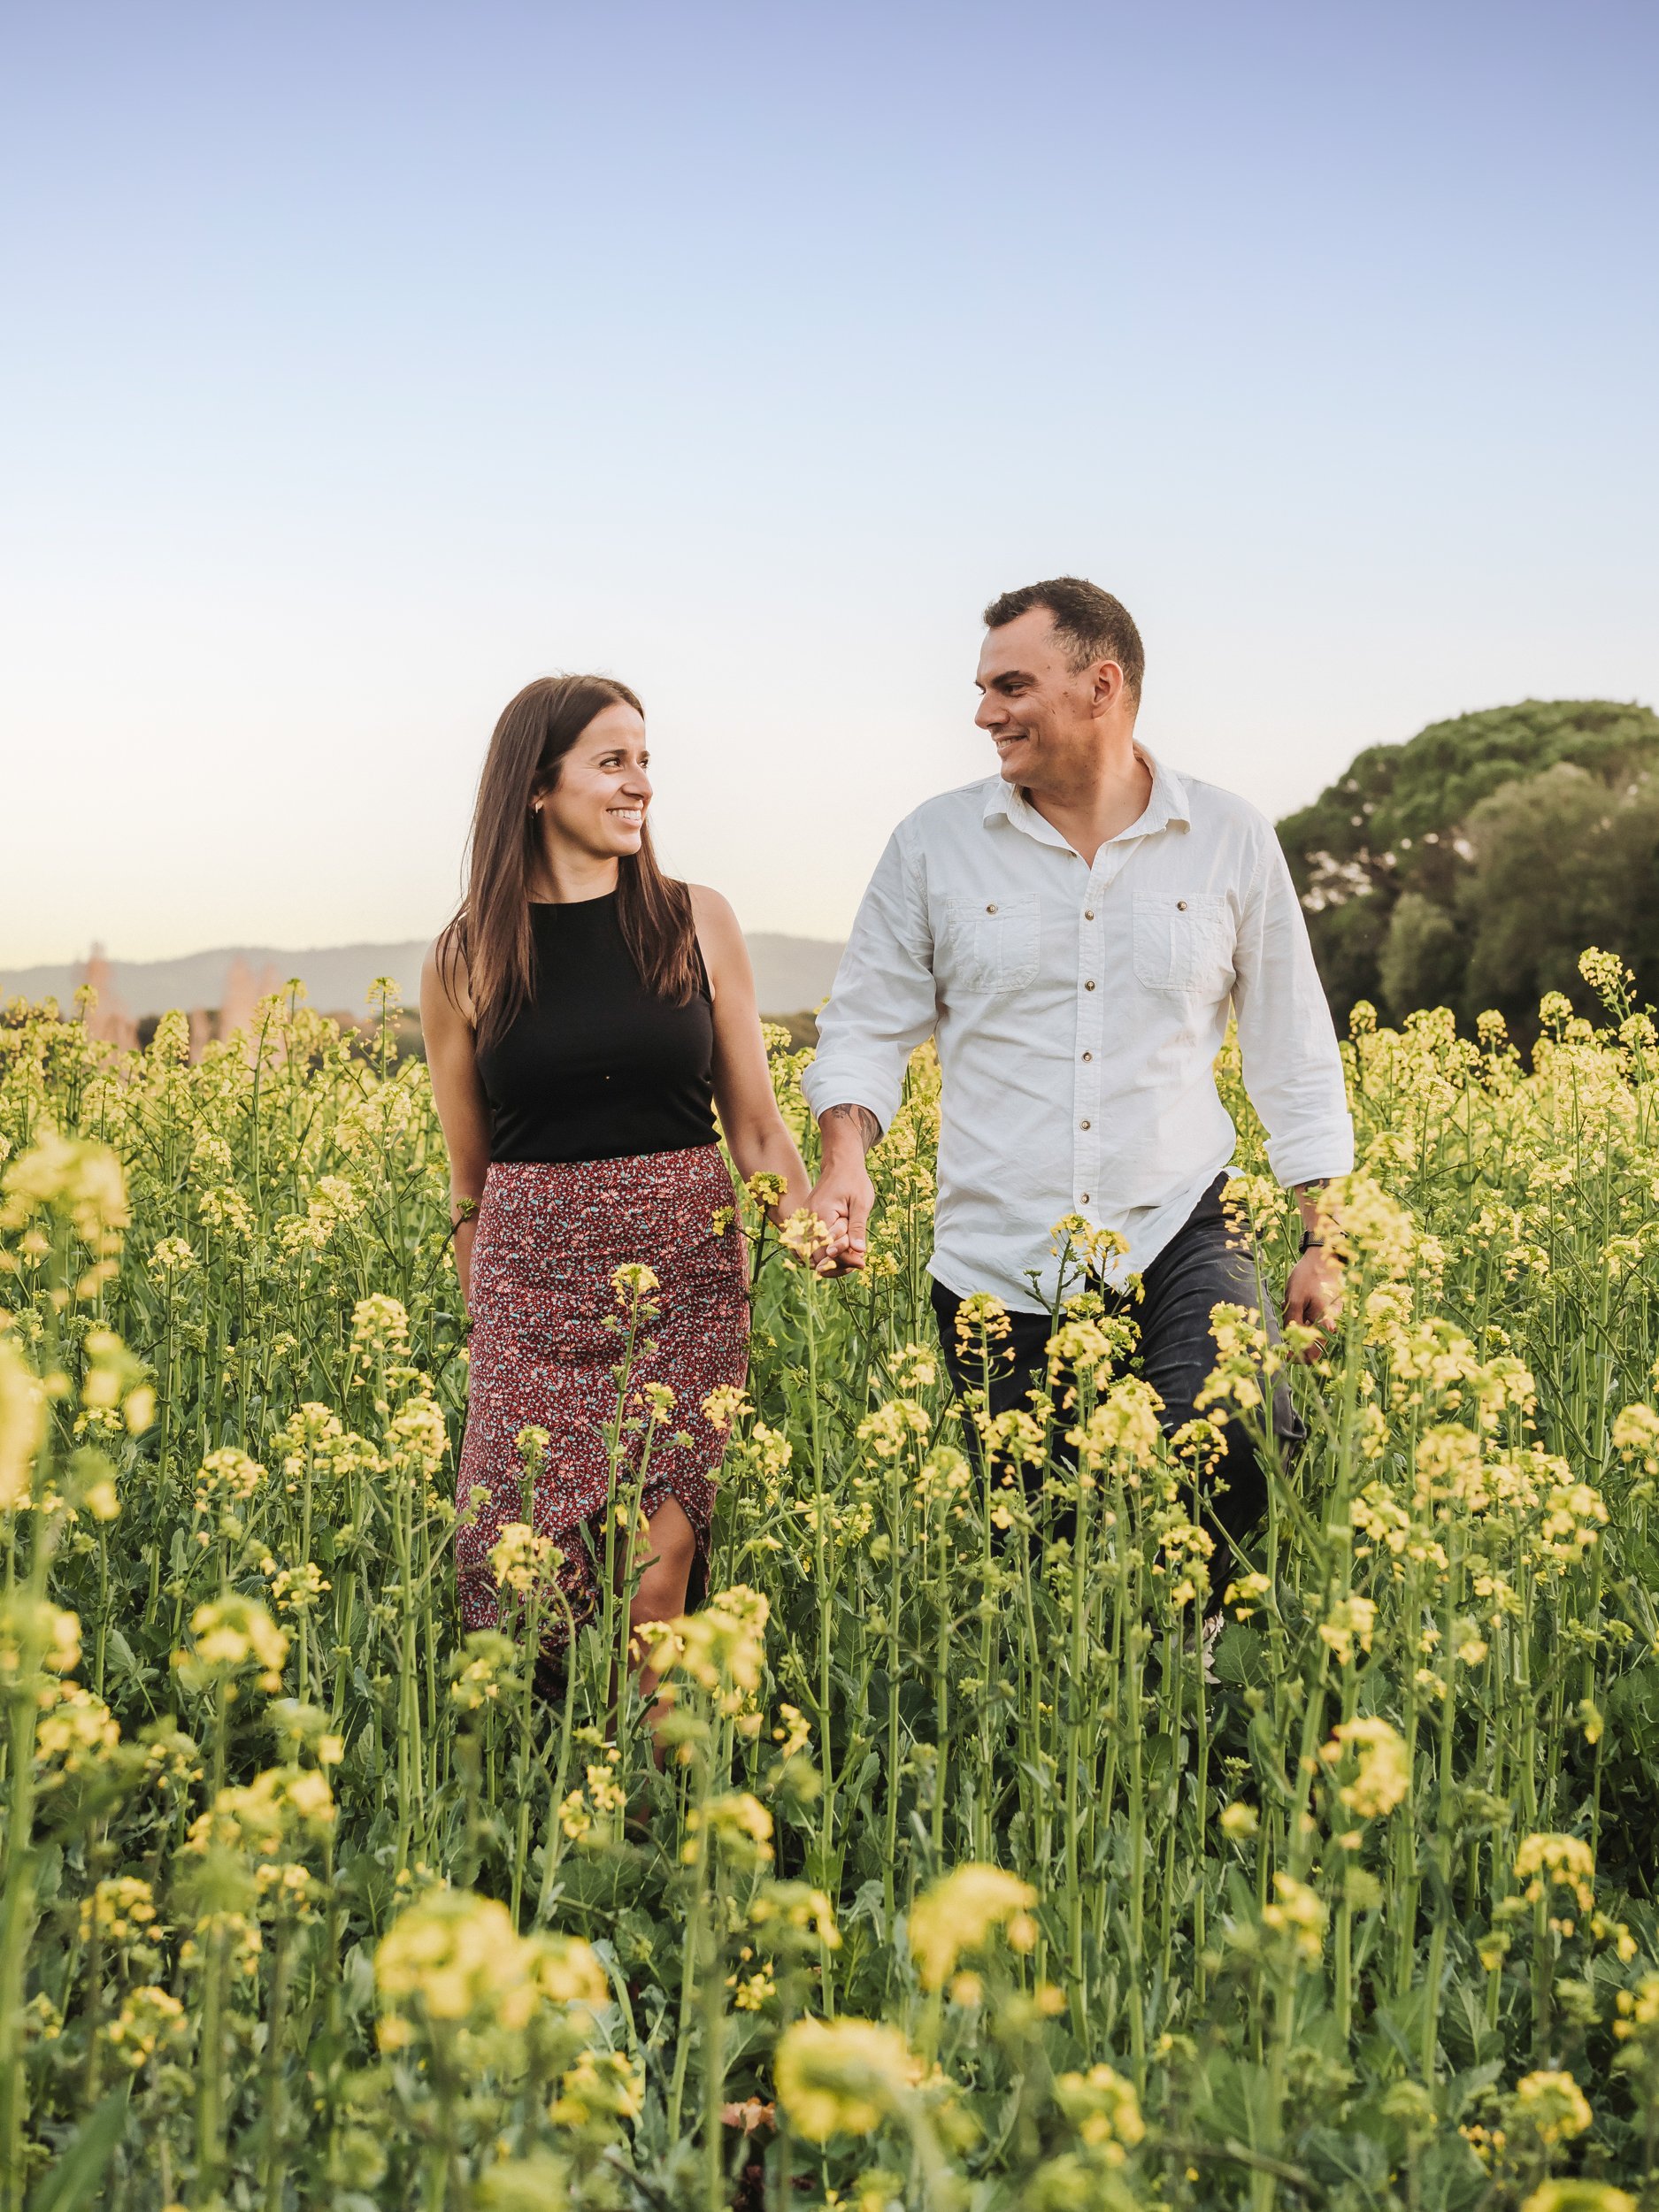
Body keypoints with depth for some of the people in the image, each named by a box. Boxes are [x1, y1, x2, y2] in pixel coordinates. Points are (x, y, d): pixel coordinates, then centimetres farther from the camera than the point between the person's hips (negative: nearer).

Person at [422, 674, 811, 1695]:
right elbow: (469, 1179, 10)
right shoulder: (466, 961, 3)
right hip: (535, 1280, 0)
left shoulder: (698, 922, 4)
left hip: (686, 1272, 0)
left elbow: (756, 1124, 7)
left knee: (660, 1554, -8)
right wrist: (482, 1326, 11)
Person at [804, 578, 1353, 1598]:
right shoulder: (934, 844, 3)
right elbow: (867, 1026, 7)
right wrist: (846, 1157, -13)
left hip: (1177, 1242, -1)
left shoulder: (1234, 841, 4)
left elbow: (1294, 1054, 10)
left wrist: (1323, 1242, 6)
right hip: (998, 1269, 1)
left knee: (1242, 1450, -23)